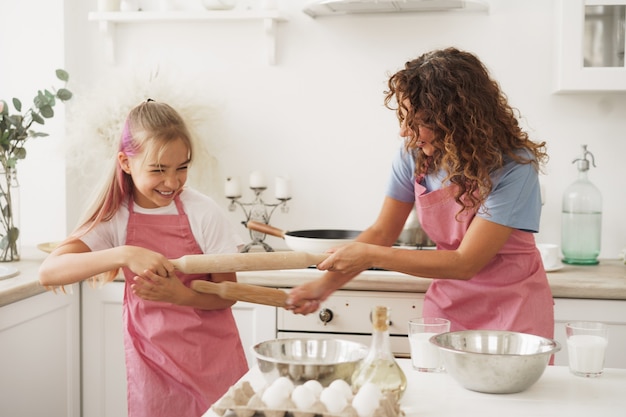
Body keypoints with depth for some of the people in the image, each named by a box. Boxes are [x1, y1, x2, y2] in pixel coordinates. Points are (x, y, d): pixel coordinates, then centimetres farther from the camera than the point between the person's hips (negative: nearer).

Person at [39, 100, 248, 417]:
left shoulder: (203, 212, -13)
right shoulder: (116, 216, -9)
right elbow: (49, 272, -23)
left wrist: (180, 294, -27)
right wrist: (124, 254, -37)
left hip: (212, 356, -1)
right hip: (151, 358, 1)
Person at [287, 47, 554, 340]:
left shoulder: (512, 166, -25)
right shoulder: (414, 154, -10)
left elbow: (465, 263, -25)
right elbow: (382, 232, -1)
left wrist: (370, 256, -24)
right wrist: (325, 285, -13)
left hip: (513, 303, -3)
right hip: (449, 301, 4)